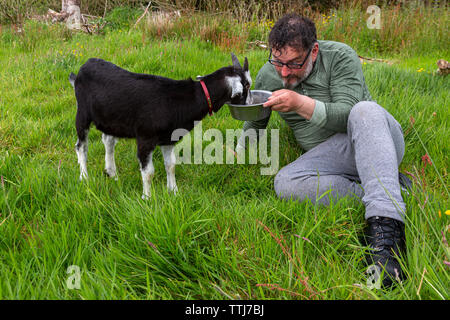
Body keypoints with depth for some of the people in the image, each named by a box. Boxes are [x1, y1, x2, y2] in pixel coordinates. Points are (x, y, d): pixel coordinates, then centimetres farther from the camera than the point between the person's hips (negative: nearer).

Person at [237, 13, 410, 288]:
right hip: (332, 155, 4)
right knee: (285, 183, -27)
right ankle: (391, 191, -25)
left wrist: (301, 103, -30)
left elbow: (348, 115, -19)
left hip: (374, 139, -3)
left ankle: (386, 225, -51)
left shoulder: (340, 56, -9)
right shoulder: (268, 76, 5)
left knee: (365, 110, -40)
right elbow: (255, 122, 23)